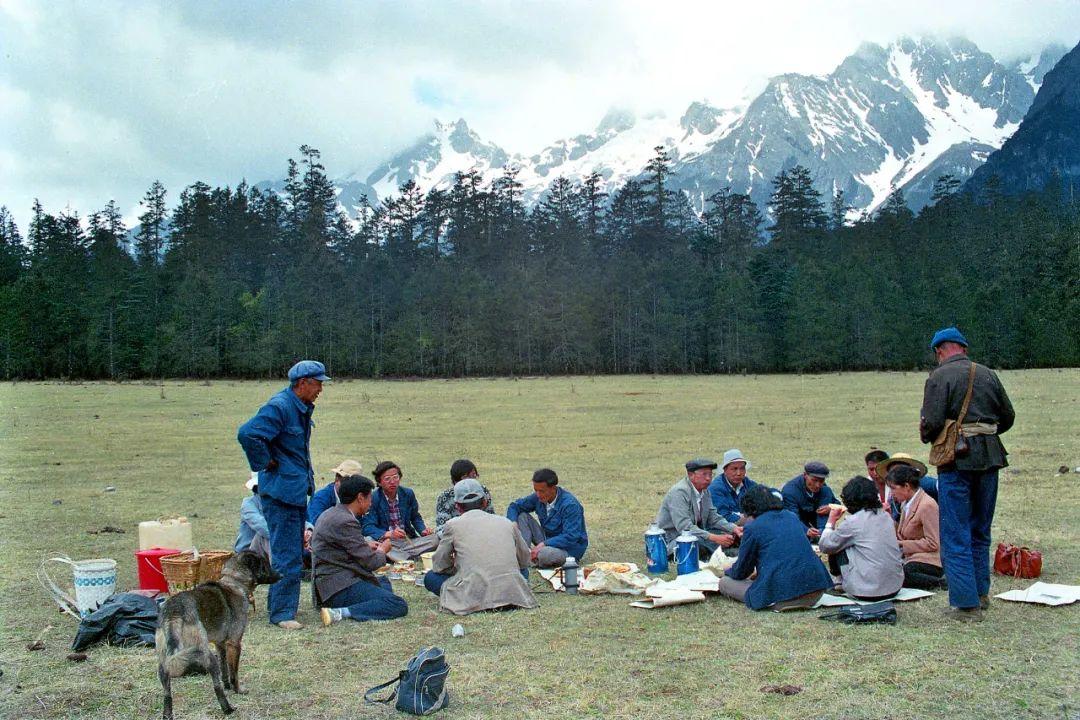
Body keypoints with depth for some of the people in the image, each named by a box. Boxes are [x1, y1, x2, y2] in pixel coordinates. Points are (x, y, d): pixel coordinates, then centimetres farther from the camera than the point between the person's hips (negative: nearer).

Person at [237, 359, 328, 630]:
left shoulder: (302, 409, 12)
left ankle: (280, 604, 29)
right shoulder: (279, 407, -19)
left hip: (297, 490, 10)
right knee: (287, 555, -7)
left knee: (295, 553, 18)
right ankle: (282, 612, 1)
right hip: (281, 491, -10)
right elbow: (247, 434, -30)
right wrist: (265, 463, -18)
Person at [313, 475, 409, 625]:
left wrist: (365, 545, 19)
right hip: (340, 587, -11)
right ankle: (340, 612, -24)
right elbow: (370, 562, -16)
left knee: (384, 582, 32)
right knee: (399, 606, -19)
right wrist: (382, 550, 5)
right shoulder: (346, 521, -18)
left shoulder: (330, 514, 13)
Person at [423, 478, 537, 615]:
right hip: (512, 594, 3)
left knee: (430, 577, 19)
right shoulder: (506, 522, 13)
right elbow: (525, 561, 23)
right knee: (523, 570, 36)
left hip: (474, 596, -3)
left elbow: (439, 566, 12)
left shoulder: (453, 525, 5)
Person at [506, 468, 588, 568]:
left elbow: (571, 537, -30)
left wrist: (543, 544, -33)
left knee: (542, 555, -39)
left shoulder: (570, 505, -25)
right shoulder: (539, 497, -5)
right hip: (547, 539, 7)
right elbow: (515, 506, 6)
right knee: (522, 516, -6)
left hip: (569, 548, -7)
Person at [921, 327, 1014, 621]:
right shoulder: (988, 374, 8)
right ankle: (981, 594, 27)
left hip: (957, 460, -6)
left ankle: (966, 604, -2)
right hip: (990, 458, 6)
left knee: (956, 535, -1)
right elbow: (1008, 417, 12)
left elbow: (932, 423, -14)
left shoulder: (939, 377, -8)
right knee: (980, 531, 19)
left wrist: (925, 436, 7)